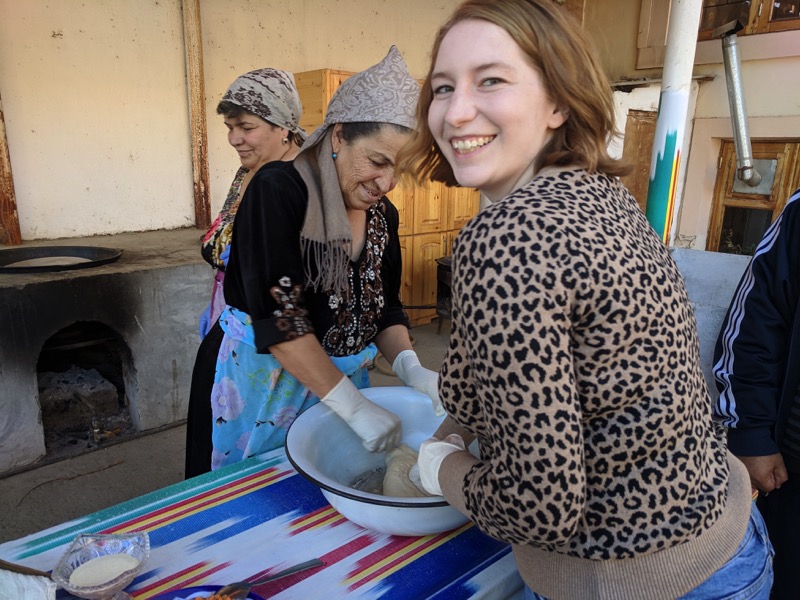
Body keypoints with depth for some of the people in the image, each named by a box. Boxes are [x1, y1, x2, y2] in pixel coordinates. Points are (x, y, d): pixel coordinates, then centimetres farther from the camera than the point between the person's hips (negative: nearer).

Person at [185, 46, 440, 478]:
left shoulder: (383, 215, 1)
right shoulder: (278, 190, -18)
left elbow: (385, 308, 7)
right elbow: (278, 315, -25)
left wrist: (409, 367, -13)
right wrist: (353, 406, -27)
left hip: (340, 382, 6)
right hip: (256, 380, -5)